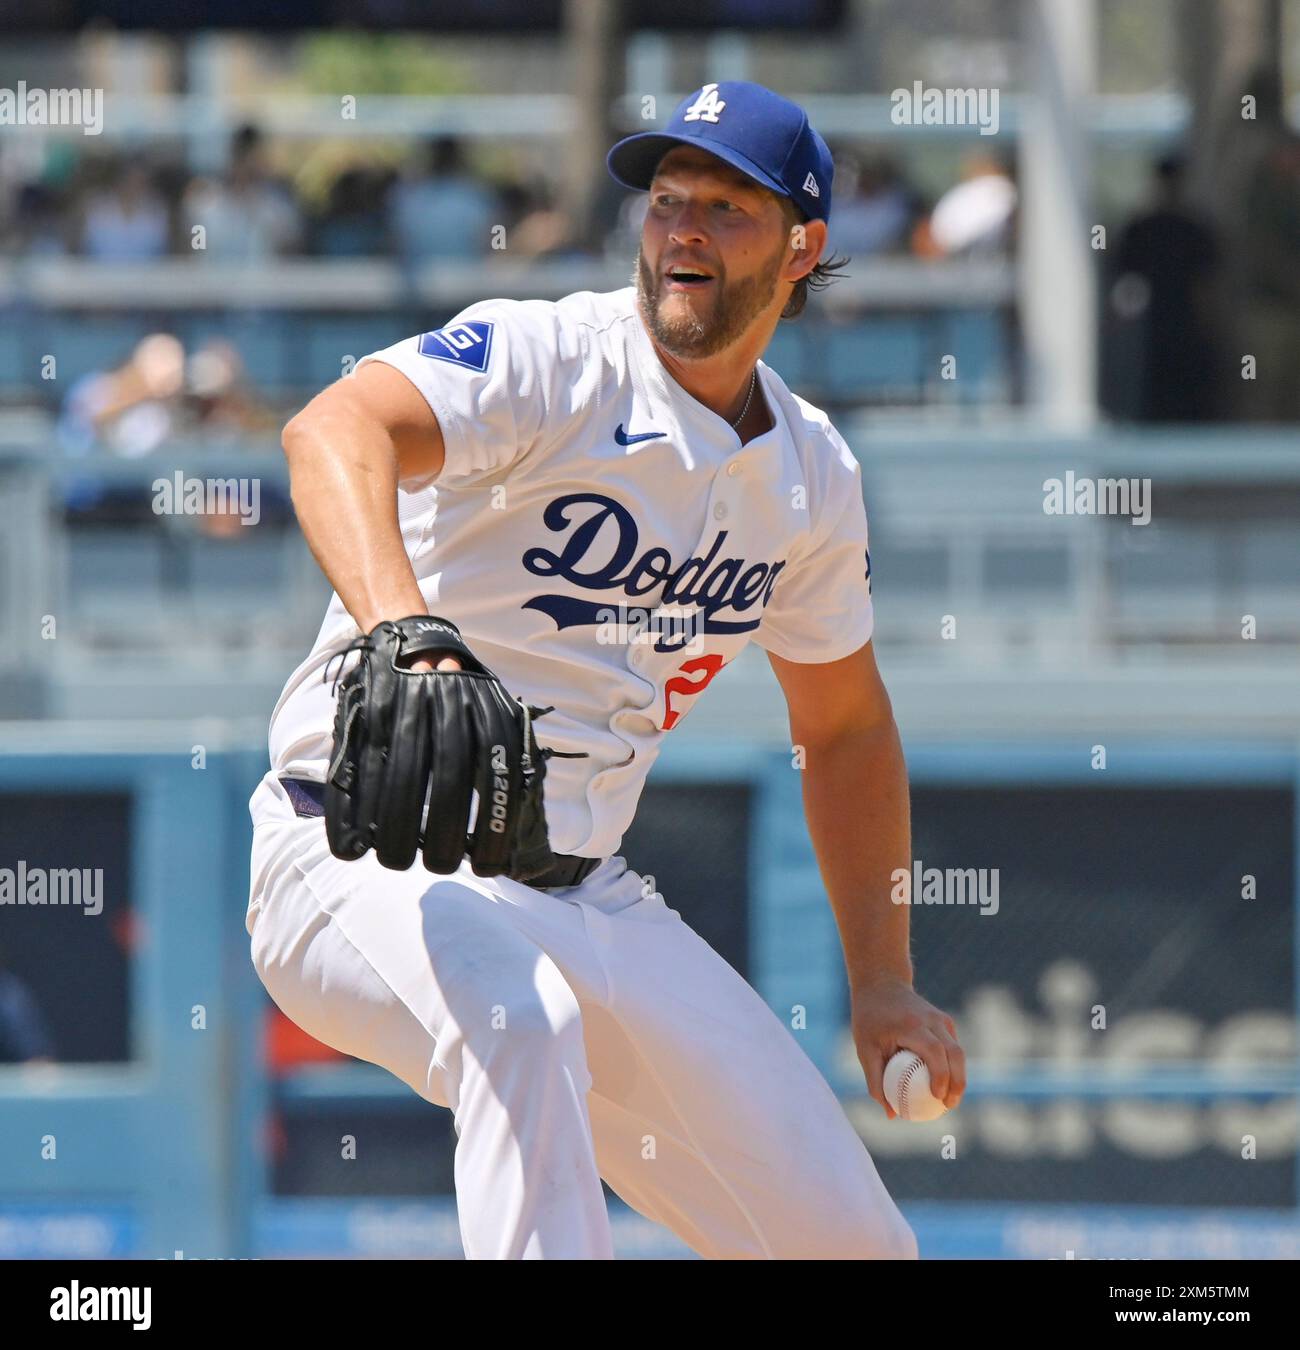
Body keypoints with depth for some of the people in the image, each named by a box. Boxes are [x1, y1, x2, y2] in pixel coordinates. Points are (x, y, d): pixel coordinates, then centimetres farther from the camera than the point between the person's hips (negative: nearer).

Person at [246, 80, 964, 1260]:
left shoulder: (811, 476, 9)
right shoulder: (546, 360, -13)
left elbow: (844, 728, 24)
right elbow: (335, 432, -35)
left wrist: (883, 984, 18)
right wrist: (403, 629, -54)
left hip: (588, 897, 7)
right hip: (370, 861, -7)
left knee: (849, 1243, 0)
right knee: (524, 1011, -41)